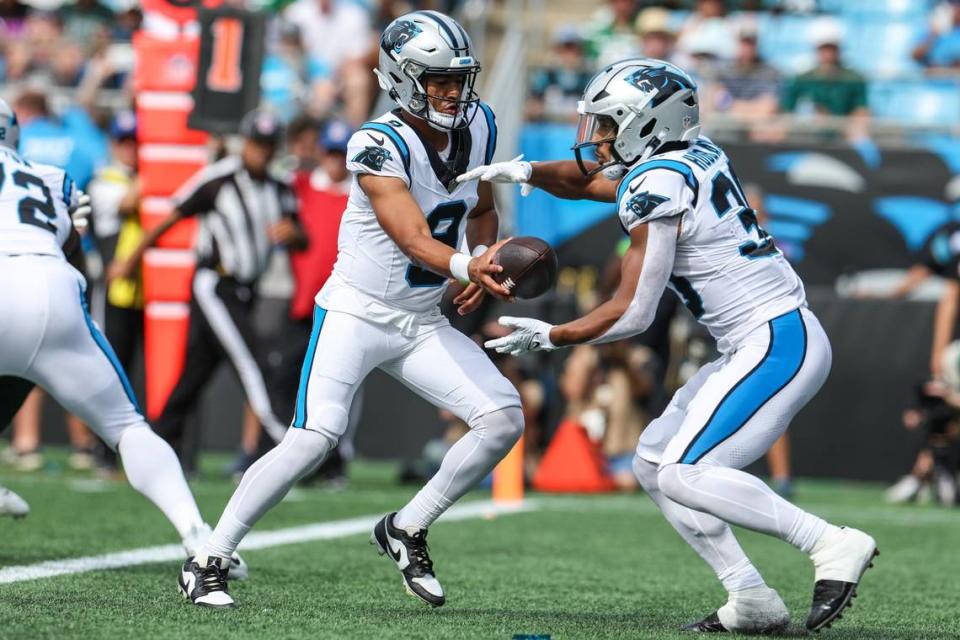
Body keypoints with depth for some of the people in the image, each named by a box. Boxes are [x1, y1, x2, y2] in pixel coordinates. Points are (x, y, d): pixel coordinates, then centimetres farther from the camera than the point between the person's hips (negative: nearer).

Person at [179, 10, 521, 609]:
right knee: (313, 441, -21)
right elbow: (415, 240, -32)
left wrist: (483, 260, -3)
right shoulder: (380, 145, -22)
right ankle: (208, 563, -8)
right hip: (357, 313, -7)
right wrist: (467, 266, -52)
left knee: (505, 420, -8)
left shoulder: (478, 127, 0)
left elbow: (482, 211, 17)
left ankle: (407, 530, 9)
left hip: (424, 325, 7)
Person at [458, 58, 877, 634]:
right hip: (766, 345, 10)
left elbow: (632, 314, -13)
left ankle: (832, 544, -14)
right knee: (653, 464, 10)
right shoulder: (695, 157, 12)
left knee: (684, 475, -17)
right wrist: (525, 172, 10)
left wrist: (551, 337, 0)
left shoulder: (658, 186, -15)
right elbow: (589, 180, 29)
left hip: (778, 344, -10)